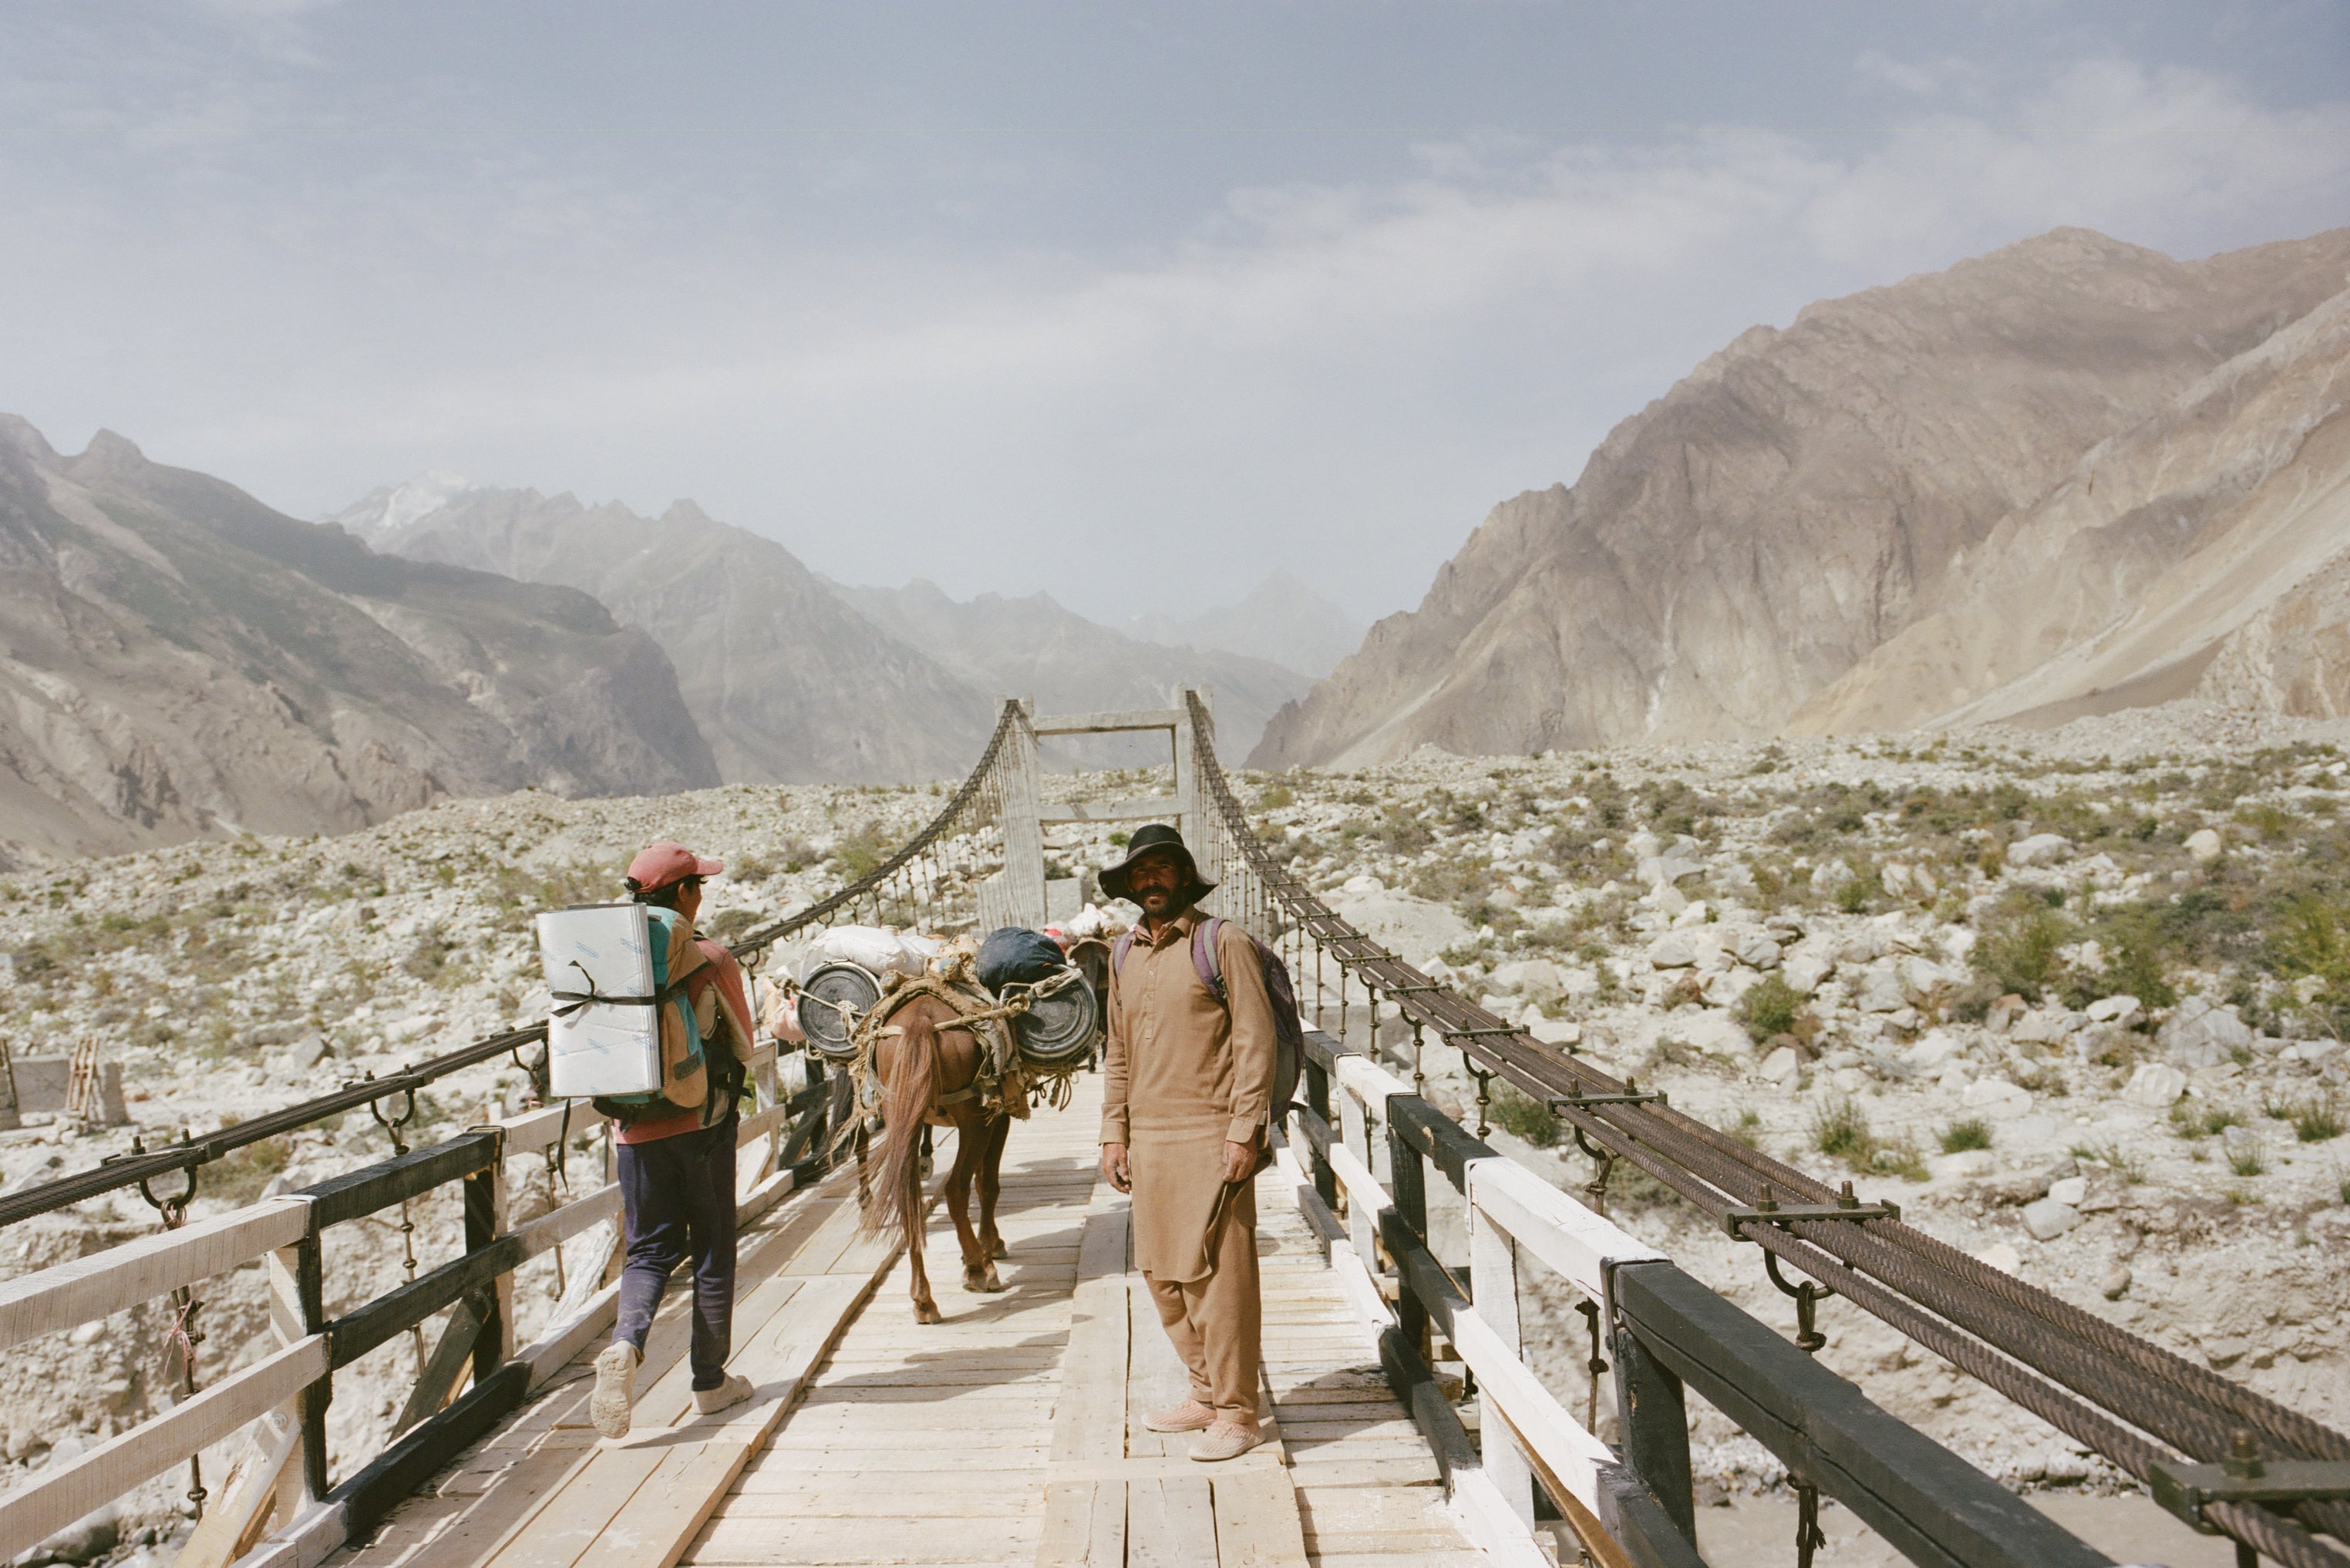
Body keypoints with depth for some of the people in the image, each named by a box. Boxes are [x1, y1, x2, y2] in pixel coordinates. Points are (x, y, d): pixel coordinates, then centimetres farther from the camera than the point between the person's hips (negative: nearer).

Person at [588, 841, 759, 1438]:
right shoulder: (711, 960, -11)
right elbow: (744, 1047, -1)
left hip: (636, 1129, 3)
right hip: (703, 1123, -3)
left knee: (649, 1248, 13)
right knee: (713, 1253, 10)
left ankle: (626, 1342, -14)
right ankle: (711, 1381, 19)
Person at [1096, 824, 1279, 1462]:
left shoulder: (1223, 943, -5)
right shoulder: (1124, 958, 14)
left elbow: (1256, 1040, -9)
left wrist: (1245, 1132, -15)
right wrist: (1114, 1133, 12)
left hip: (1209, 1135, -7)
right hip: (1148, 1138, 7)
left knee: (1217, 1275, -4)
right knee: (1161, 1272, 10)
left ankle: (1237, 1414, 7)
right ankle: (1207, 1393, 25)